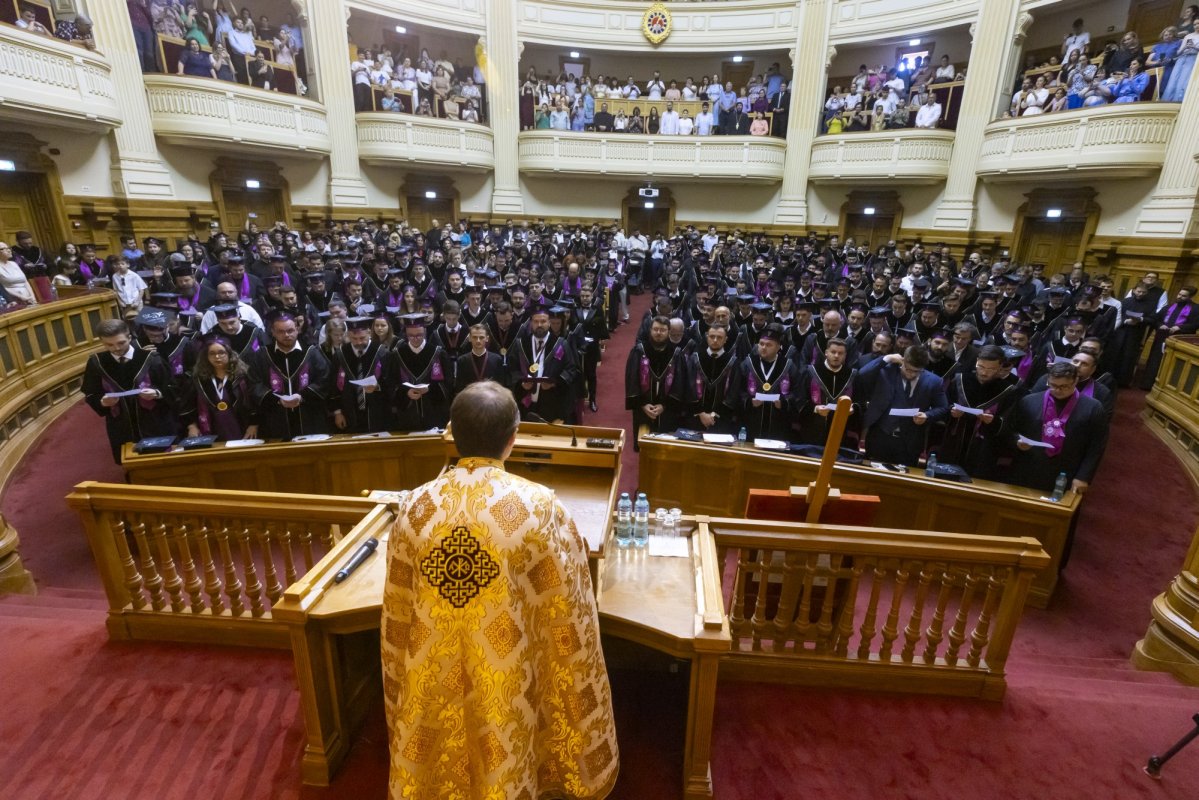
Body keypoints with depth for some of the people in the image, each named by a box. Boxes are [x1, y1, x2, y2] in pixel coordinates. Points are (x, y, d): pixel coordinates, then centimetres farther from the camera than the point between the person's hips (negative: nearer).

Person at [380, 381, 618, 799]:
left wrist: (403, 688, 16)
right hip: (503, 686, -2)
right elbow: (565, 615, -14)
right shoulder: (540, 508, -22)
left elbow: (396, 612, -1)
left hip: (431, 683, 3)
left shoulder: (415, 506, -13)